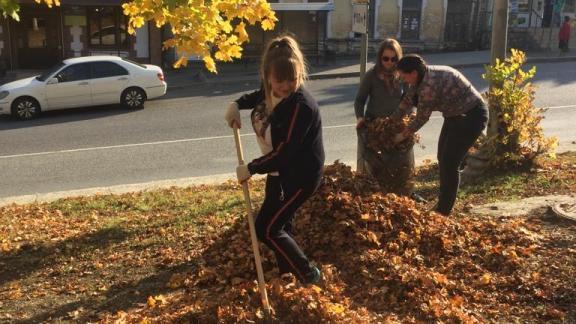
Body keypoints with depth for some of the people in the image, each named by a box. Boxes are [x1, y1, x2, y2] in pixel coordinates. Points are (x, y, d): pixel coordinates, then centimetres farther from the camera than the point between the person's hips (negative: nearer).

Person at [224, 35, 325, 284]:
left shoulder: (302, 105, -31)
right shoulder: (270, 91, -6)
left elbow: (284, 153, -30)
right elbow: (256, 97, 21)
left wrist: (250, 169, -19)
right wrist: (237, 105, 1)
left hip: (300, 175, -9)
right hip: (278, 171, 9)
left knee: (266, 228, -4)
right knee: (279, 224, 19)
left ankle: (308, 275, 12)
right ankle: (287, 273, 39)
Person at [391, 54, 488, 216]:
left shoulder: (430, 84, -31)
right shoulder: (422, 77, -3)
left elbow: (421, 118, -21)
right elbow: (407, 101, 11)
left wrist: (402, 136, -7)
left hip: (472, 116, -10)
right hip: (456, 114, 10)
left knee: (450, 162, -9)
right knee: (443, 158, 13)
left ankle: (444, 210, 1)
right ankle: (443, 204, 26)